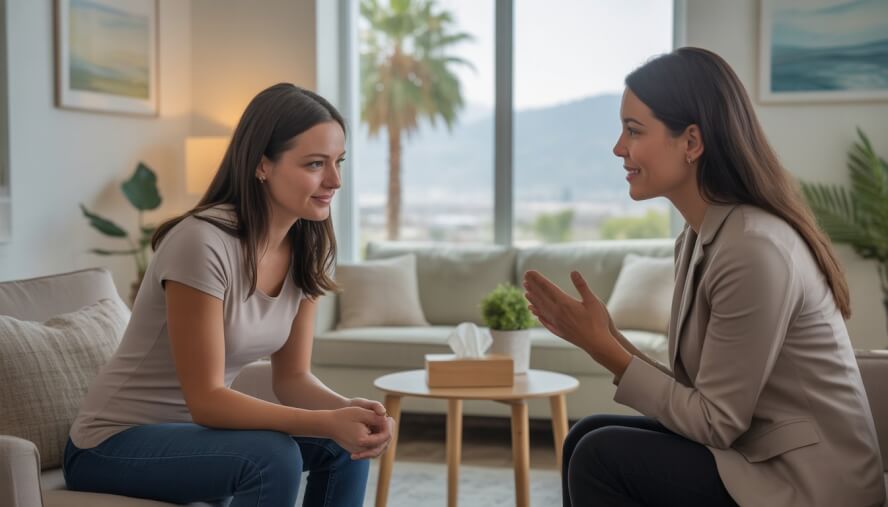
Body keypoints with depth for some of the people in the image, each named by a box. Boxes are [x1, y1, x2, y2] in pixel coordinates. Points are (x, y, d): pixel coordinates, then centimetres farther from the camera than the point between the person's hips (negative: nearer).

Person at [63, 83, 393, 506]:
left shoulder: (306, 250, -2)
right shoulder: (203, 242, -26)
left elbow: (292, 378, 0)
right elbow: (205, 399, -25)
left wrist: (347, 410, -21)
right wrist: (329, 422, -34)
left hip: (196, 428, 8)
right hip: (114, 445, -7)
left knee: (344, 447, -8)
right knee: (272, 456, -29)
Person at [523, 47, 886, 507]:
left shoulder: (755, 249, -23)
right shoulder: (698, 239, 5)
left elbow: (715, 424, -19)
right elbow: (692, 394, 4)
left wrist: (603, 346, -16)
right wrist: (602, 338, -6)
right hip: (757, 452, 9)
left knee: (600, 456, -15)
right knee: (587, 435, 4)